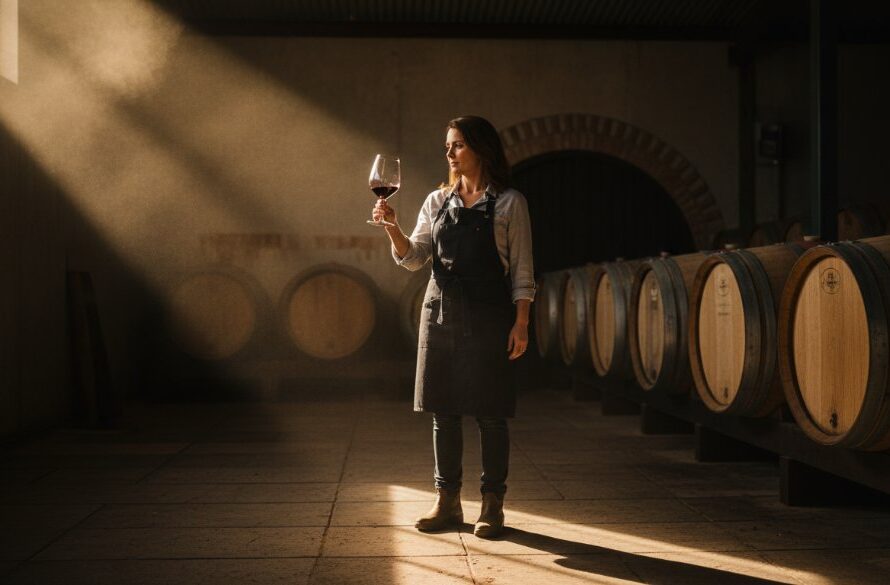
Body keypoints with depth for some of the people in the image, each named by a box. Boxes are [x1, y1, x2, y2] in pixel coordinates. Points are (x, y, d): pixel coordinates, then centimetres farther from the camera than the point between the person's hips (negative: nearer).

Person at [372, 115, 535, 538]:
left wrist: (521, 323, -8)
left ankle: (492, 505, 10)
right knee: (443, 412, 7)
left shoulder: (509, 203, 1)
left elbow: (521, 270, -1)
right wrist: (392, 227, -10)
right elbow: (413, 258, 7)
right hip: (441, 312, 4)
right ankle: (447, 501, 17)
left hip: (488, 317, -4)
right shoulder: (437, 201, 12)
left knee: (490, 415, -1)